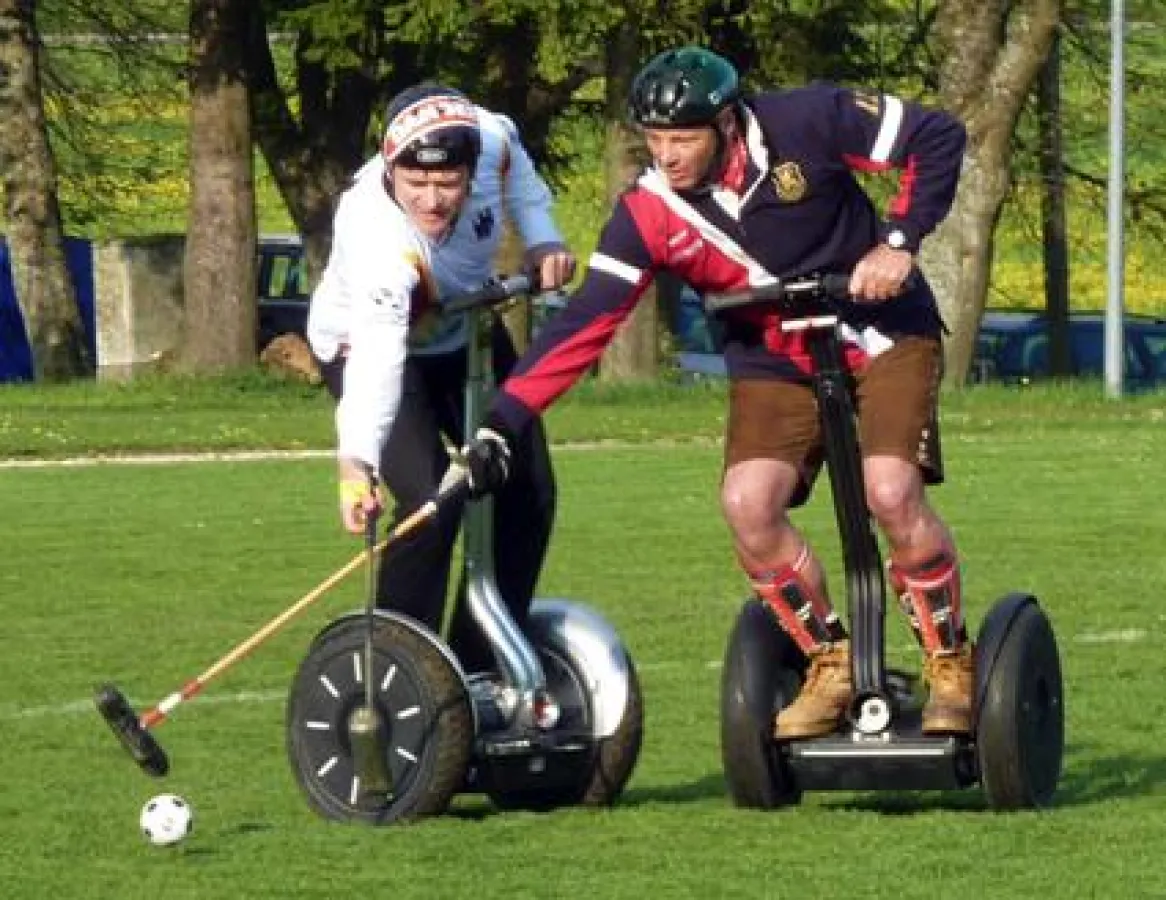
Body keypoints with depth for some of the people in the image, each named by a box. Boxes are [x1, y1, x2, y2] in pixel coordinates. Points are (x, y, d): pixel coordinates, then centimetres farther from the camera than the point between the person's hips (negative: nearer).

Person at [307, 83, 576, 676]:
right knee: (431, 503, -24)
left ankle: (481, 664, 13)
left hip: (466, 334, 6)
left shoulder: (490, 138, -29)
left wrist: (541, 239, -13)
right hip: (368, 341, -6)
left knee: (528, 492, 0)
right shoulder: (379, 241, -44)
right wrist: (356, 463, -69)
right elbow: (378, 357, -56)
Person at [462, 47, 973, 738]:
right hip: (777, 362, 3)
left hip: (883, 335, -3)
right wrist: (501, 422, -26)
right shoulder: (649, 215, -15)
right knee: (748, 503, -20)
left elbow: (938, 137, -14)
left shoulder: (804, 125, -22)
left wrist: (899, 242, -22)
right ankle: (832, 665, 0)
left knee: (891, 492, -24)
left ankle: (951, 663, -2)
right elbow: (584, 324, -18)